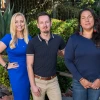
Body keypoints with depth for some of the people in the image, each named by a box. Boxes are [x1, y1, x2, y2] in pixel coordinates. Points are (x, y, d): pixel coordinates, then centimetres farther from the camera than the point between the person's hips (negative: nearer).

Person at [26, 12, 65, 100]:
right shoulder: (32, 43, -10)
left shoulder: (58, 39, -4)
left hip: (53, 80, 2)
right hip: (38, 81, -1)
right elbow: (29, 65, -8)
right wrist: (33, 85, -10)